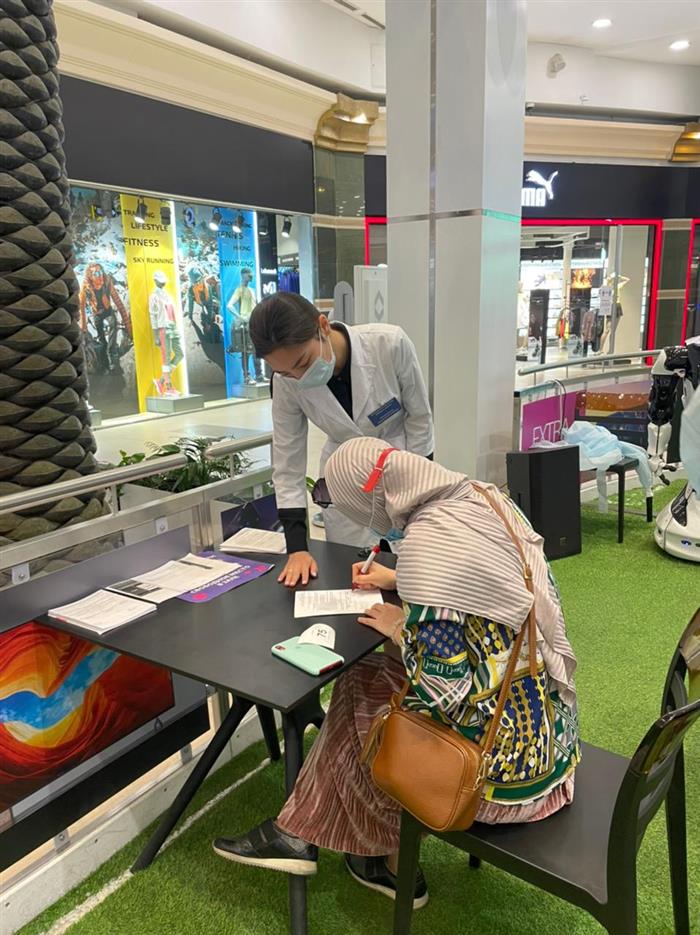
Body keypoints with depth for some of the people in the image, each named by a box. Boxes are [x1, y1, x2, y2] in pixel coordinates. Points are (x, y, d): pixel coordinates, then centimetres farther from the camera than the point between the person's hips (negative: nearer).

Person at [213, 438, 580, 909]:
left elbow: (444, 693, -26)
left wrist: (401, 628, -9)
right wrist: (397, 580, 24)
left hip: (504, 755, -8)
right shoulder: (485, 496, 0)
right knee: (373, 678, 15)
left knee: (361, 691, 11)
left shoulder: (427, 544, -28)